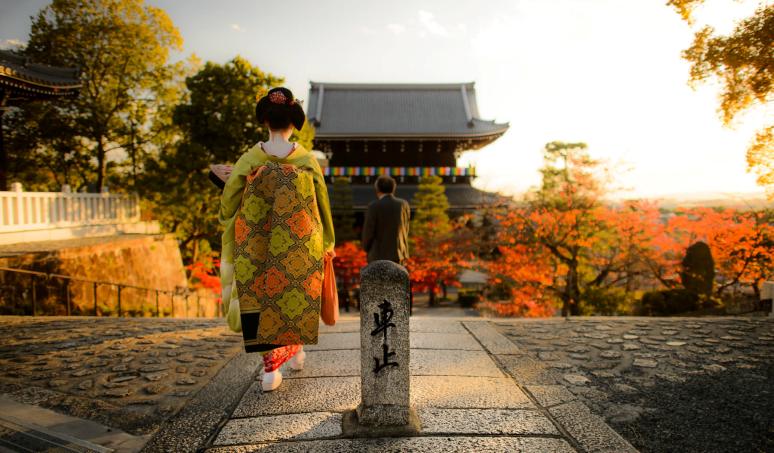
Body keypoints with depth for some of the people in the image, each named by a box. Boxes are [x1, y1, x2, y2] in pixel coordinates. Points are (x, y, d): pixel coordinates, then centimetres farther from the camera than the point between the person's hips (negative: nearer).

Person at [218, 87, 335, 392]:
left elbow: (229, 201, -1)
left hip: (258, 246, 0)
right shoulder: (307, 160, -4)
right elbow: (322, 204, 0)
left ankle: (271, 366, 6)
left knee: (261, 295, 8)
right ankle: (296, 349, 35)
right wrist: (327, 243, 11)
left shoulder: (250, 159, -5)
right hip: (298, 246, 1)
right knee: (296, 290, 18)